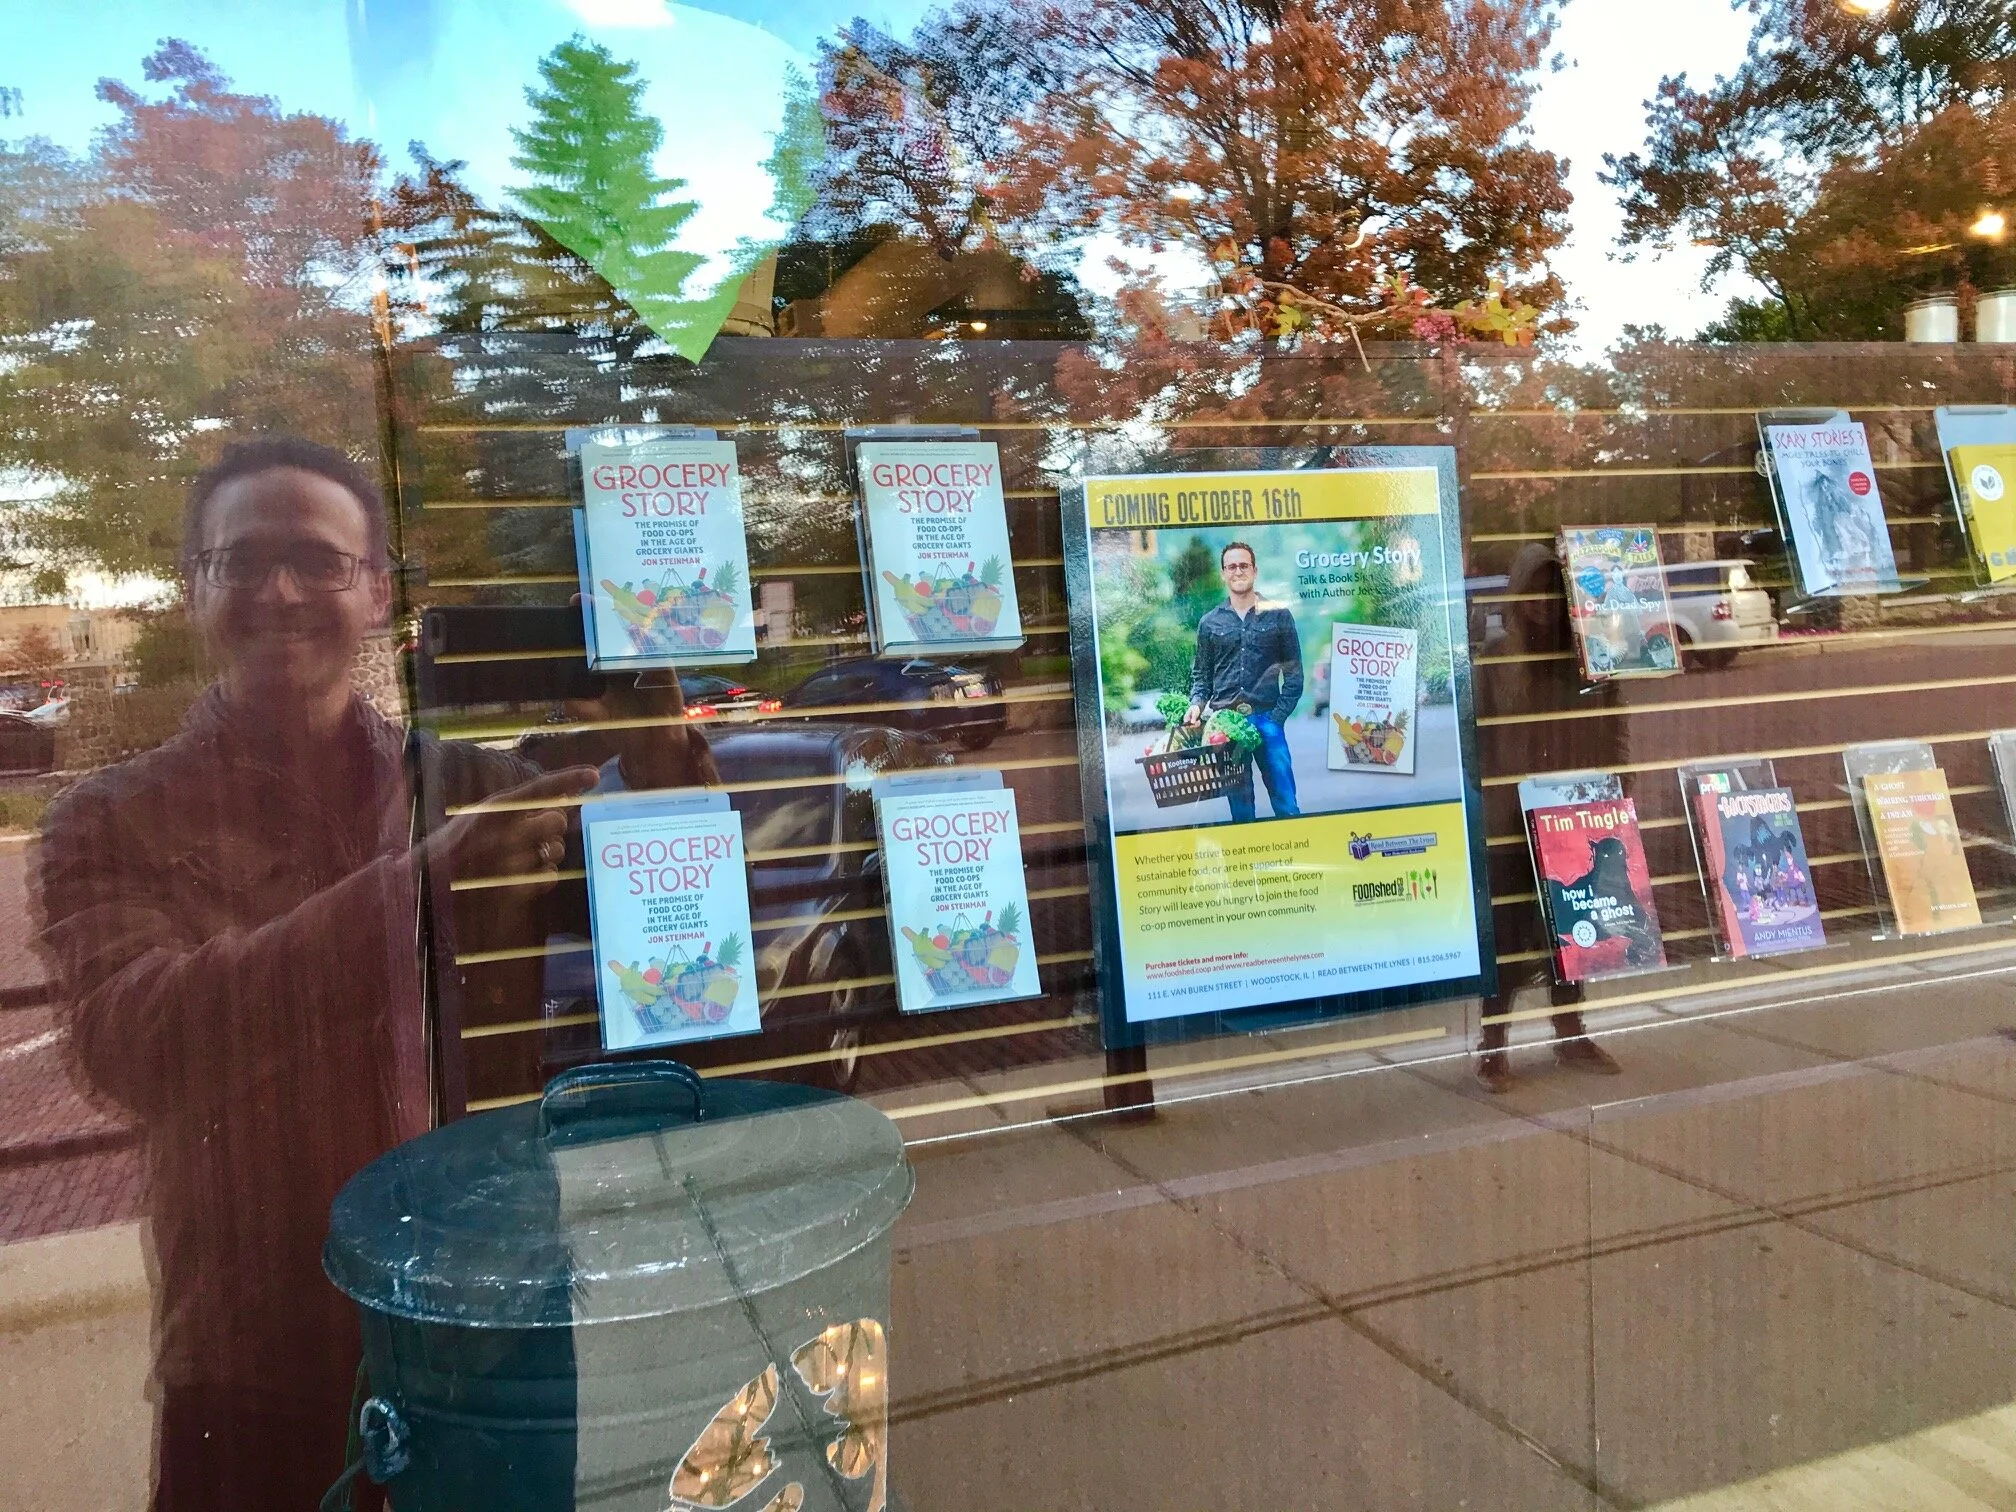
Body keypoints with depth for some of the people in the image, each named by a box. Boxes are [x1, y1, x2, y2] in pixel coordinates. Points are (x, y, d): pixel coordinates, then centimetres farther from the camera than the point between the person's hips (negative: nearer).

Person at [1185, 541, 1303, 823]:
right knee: (1240, 806, 7)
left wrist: (1277, 717, -6)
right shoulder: (1210, 623, 10)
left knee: (1286, 804, -4)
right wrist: (1197, 704, -6)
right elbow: (1201, 675, 13)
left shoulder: (1278, 615, 5)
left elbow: (1294, 674, 3)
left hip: (1266, 720, -2)